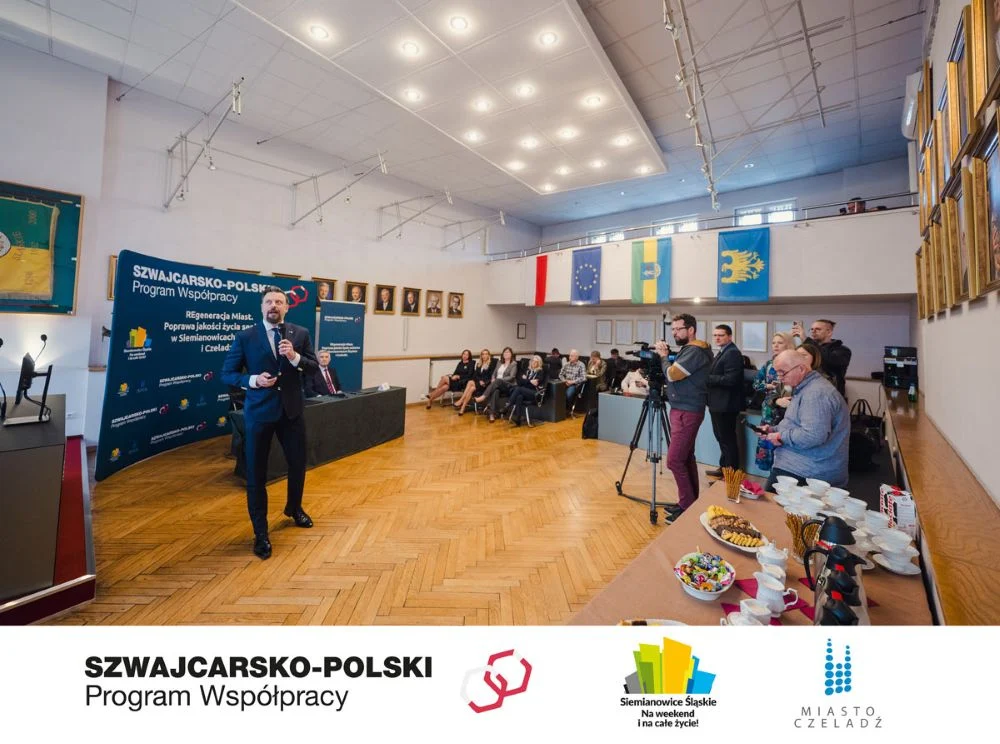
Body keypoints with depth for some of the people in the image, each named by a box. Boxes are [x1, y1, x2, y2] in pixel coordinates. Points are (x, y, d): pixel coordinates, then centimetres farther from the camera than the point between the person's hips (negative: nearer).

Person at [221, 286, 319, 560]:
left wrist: (295, 357, -19)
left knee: (298, 464, 15)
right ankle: (260, 532, 21)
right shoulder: (245, 337, -4)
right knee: (256, 473, 5)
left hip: (291, 410, 2)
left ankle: (294, 508, 43)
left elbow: (313, 368, -1)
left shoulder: (300, 334, 1)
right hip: (259, 412, -2)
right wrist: (253, 380, -18)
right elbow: (227, 374, 0)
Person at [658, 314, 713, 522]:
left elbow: (671, 374, -22)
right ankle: (691, 502, 25)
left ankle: (688, 507, 2)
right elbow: (676, 374, 16)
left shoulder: (695, 351, -16)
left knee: (674, 460, -10)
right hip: (683, 409, 11)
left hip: (687, 411, -11)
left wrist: (663, 356, -5)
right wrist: (666, 355, 3)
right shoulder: (689, 350, 16)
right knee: (686, 457, 15)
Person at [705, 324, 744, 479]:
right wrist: (707, 377, 0)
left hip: (726, 404, -10)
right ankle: (724, 468, 30)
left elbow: (730, 379, -26)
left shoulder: (733, 353, -16)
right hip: (719, 403, 10)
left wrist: (707, 378, -20)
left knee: (728, 439, -1)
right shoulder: (722, 353, 16)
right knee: (722, 438, 18)